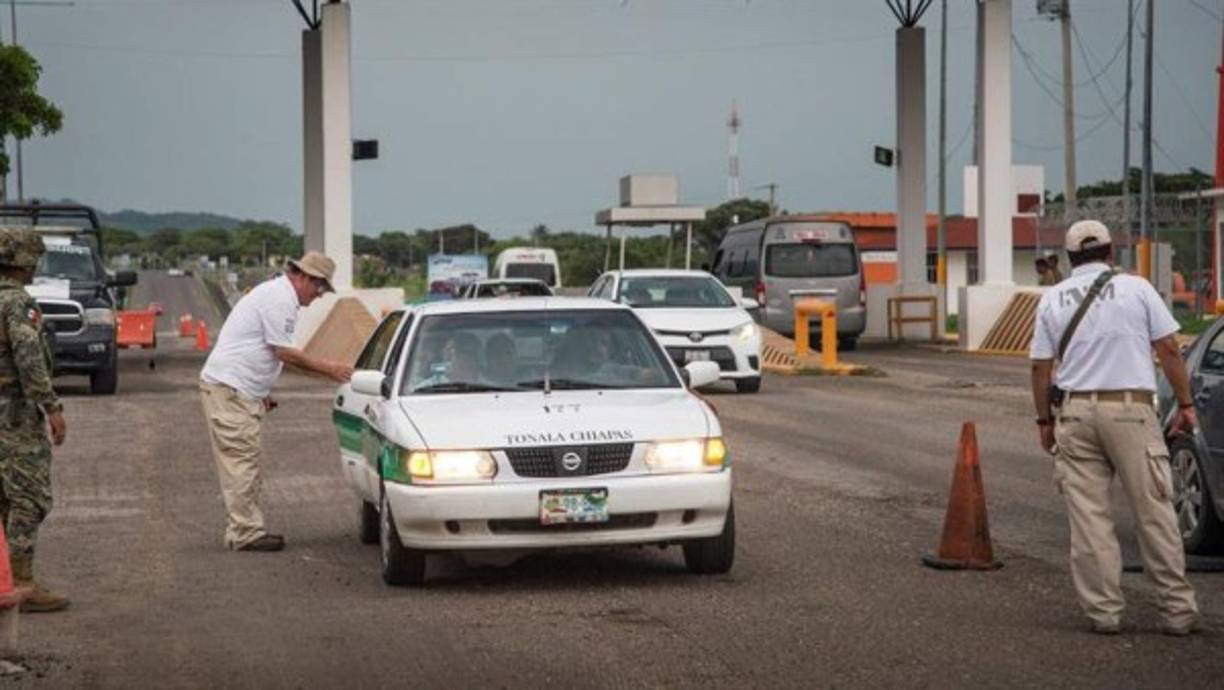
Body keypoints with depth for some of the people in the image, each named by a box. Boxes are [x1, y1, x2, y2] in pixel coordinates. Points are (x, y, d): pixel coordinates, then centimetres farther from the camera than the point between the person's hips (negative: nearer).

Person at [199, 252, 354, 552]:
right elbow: (285, 352, -16)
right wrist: (329, 369, -10)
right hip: (229, 389, -11)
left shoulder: (275, 293, 20)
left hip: (238, 391, 11)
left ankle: (245, 529, 15)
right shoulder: (280, 299, -15)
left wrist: (262, 391, 24)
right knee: (241, 461, -10)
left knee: (243, 463, 12)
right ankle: (246, 533, -9)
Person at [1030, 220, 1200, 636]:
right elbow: (1168, 350, 0)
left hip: (1076, 412, 2)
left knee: (1088, 516, 4)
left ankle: (1103, 610, 4)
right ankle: (1178, 609, 4)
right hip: (1130, 408, -2)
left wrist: (1044, 420, 17)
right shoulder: (1136, 288, 3)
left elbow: (1041, 367, 9)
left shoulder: (1052, 300, 9)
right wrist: (1185, 404, 7)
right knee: (1153, 511, 2)